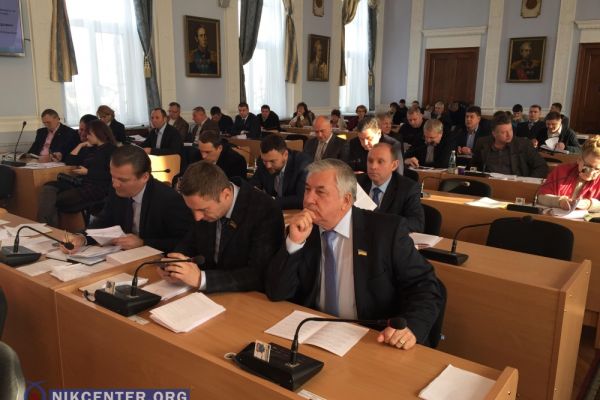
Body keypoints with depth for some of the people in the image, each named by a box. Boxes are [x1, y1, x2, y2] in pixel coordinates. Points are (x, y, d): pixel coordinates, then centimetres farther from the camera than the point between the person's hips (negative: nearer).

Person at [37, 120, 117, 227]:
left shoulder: (112, 150, 1)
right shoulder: (90, 149, 26)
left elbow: (110, 175, -12)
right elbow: (69, 161, 25)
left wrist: (87, 172, -9)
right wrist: (80, 145, 19)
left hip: (96, 187, -8)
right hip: (80, 182, 8)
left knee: (58, 199, -23)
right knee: (48, 188, -18)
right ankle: (43, 227, -30)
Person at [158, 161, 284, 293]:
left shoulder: (265, 212, -22)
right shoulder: (206, 203, -5)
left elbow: (259, 275, -26)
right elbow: (190, 242, 10)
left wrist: (201, 279, -32)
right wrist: (174, 264, -11)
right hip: (208, 294, 5)